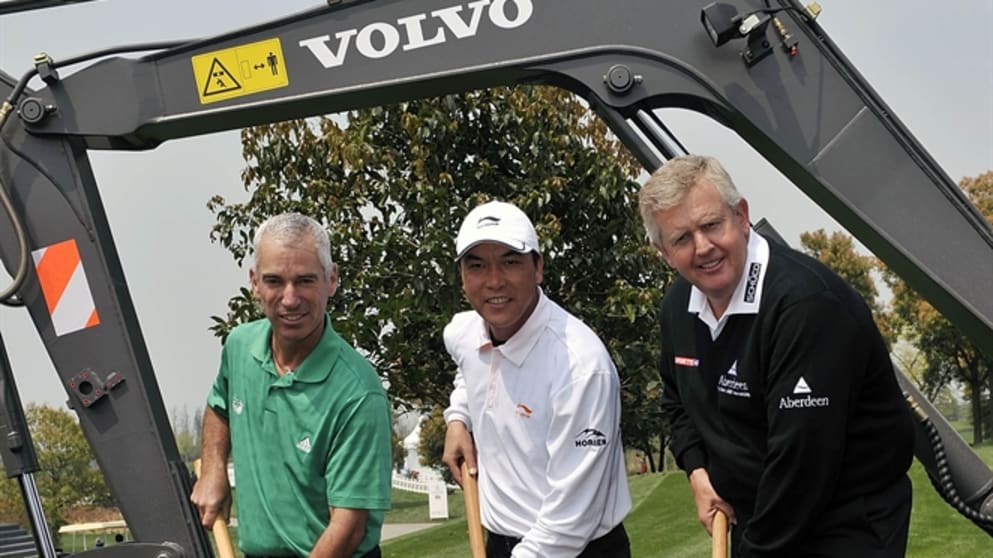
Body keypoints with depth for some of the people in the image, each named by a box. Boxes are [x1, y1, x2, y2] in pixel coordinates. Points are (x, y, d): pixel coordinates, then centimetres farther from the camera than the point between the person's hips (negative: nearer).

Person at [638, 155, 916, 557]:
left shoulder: (807, 302, -27)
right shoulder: (677, 304, 0)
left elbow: (802, 458, -28)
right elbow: (678, 399, 18)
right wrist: (697, 470, 2)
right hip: (755, 523, 7)